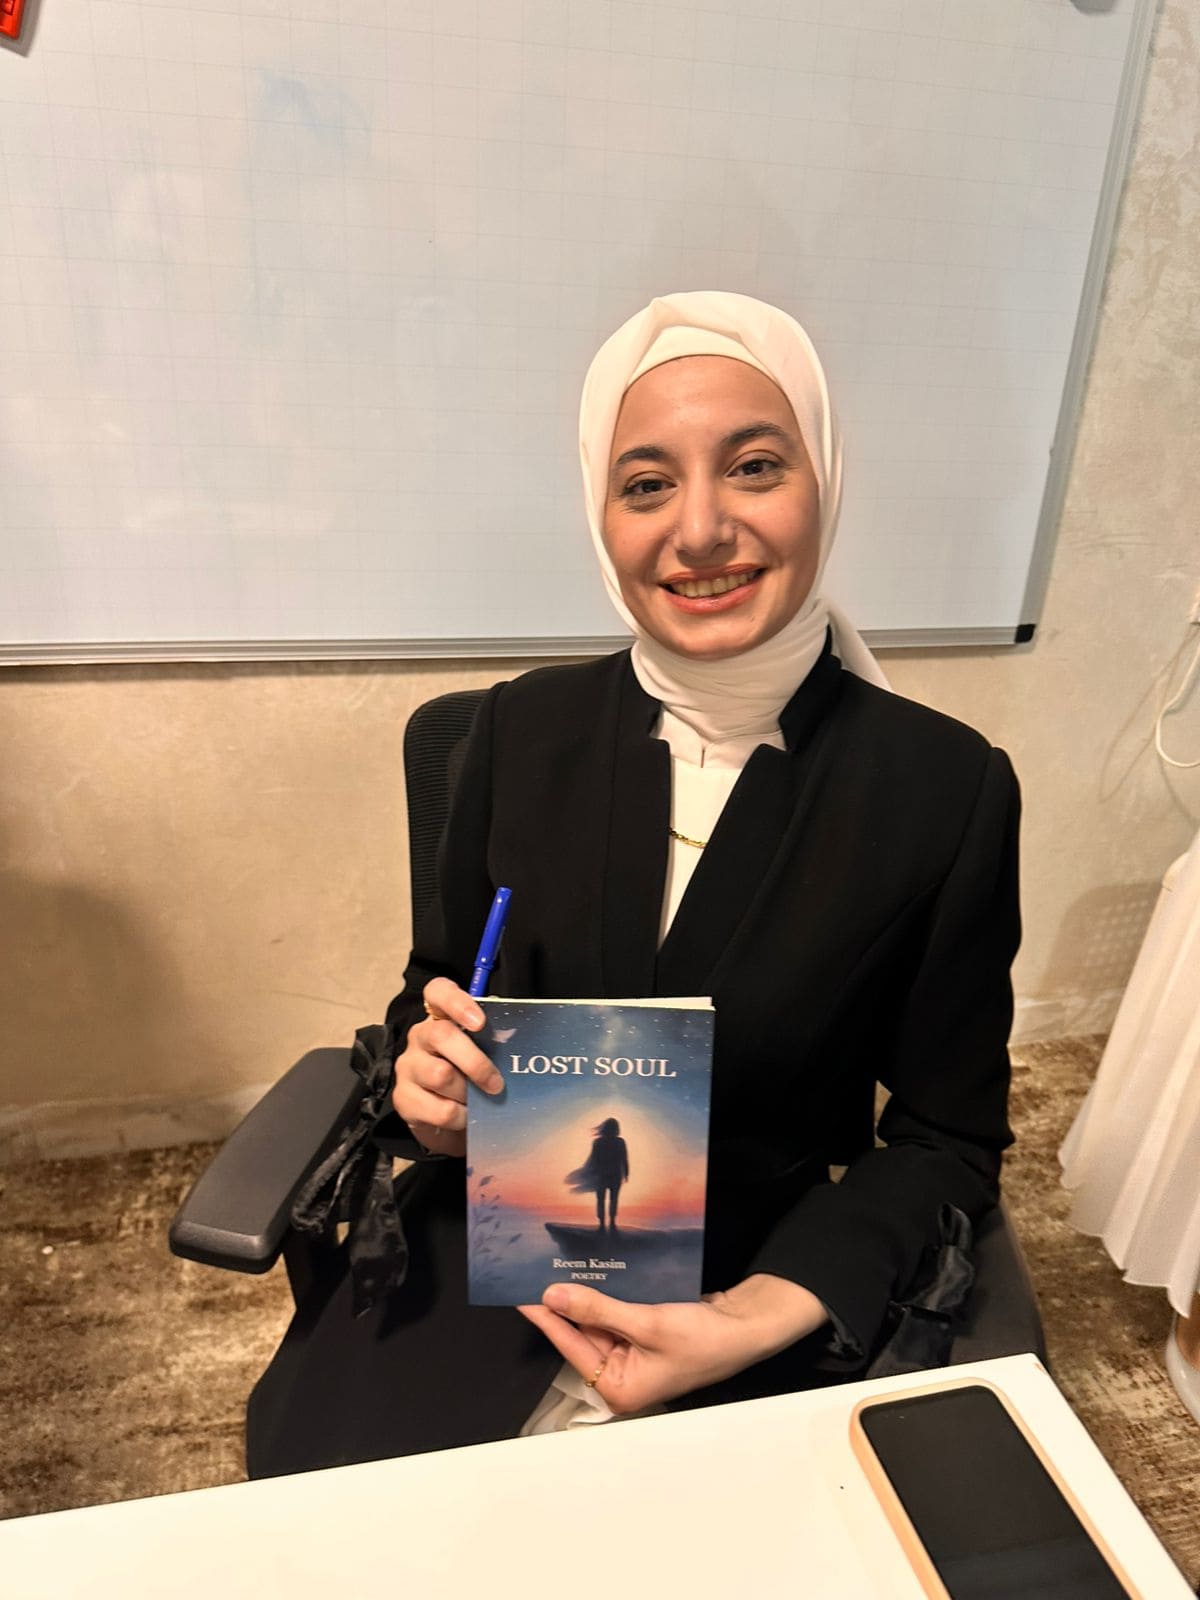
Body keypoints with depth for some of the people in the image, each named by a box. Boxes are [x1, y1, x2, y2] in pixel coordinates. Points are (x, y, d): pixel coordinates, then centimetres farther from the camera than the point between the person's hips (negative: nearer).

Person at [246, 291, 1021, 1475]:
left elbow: (946, 1140, -3)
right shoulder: (525, 729, -5)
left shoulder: (946, 787, -12)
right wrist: (430, 1082, -15)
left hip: (766, 1286, -1)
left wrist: (757, 1319, -17)